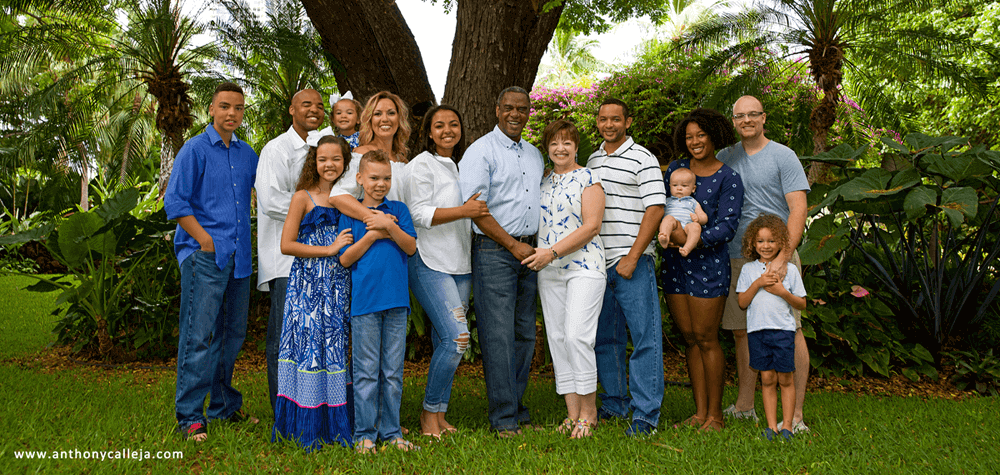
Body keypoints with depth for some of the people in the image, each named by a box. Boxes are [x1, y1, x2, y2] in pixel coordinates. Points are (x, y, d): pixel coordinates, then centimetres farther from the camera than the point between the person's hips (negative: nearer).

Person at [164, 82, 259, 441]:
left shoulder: (247, 154, 15)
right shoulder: (195, 149, -1)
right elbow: (174, 202, -6)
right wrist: (206, 241, -11)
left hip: (239, 256, 6)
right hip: (204, 256, -6)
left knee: (233, 334, 12)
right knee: (200, 336, -7)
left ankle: (225, 406, 24)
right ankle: (189, 416, 0)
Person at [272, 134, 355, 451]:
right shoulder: (303, 197, -2)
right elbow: (286, 245, -8)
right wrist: (329, 249, -12)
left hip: (338, 284, 5)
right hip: (308, 285, -4)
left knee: (335, 348, 6)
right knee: (309, 345, -5)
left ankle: (333, 426, 14)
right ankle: (307, 428, 5)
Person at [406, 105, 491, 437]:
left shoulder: (462, 165, 20)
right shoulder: (421, 165, -3)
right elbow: (418, 213, -13)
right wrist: (464, 211, -19)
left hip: (460, 265, 7)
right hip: (430, 263, -7)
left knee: (445, 341, 7)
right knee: (456, 338, -16)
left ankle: (439, 416, 15)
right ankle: (430, 413, 0)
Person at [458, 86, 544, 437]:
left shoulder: (534, 154, 18)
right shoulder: (481, 151, -3)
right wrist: (512, 245, -12)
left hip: (528, 252, 7)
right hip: (494, 251, -6)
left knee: (525, 333, 9)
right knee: (498, 335, -7)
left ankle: (518, 408, 19)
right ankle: (503, 418, -1)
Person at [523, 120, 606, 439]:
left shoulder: (588, 179, -2)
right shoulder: (543, 182, 16)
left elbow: (591, 226, -11)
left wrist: (553, 251, -16)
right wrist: (538, 255, 4)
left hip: (584, 266, -6)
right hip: (548, 271, 6)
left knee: (577, 336, -14)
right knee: (557, 338, 4)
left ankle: (589, 410, 0)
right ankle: (572, 411, 12)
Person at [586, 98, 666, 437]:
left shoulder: (642, 159, -3)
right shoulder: (592, 160, 16)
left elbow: (655, 209, -10)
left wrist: (632, 257, -15)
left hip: (632, 260, -6)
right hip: (596, 262, 7)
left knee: (644, 336, -5)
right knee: (605, 338, 12)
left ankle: (645, 414, 0)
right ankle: (614, 403, 25)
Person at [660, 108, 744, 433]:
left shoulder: (728, 178, -2)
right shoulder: (675, 169, 11)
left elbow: (726, 226, -10)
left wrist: (695, 239, -23)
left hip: (708, 263, -5)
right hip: (674, 263, 5)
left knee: (706, 339, -2)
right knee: (689, 338, 7)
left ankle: (715, 415, 10)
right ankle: (699, 412, 16)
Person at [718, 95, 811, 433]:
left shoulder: (783, 156, 0)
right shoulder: (724, 158, 13)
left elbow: (798, 209, -8)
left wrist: (783, 257, -19)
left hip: (776, 257, -4)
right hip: (737, 258, 5)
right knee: (741, 331, 9)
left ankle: (795, 414, 1)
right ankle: (744, 406, 20)